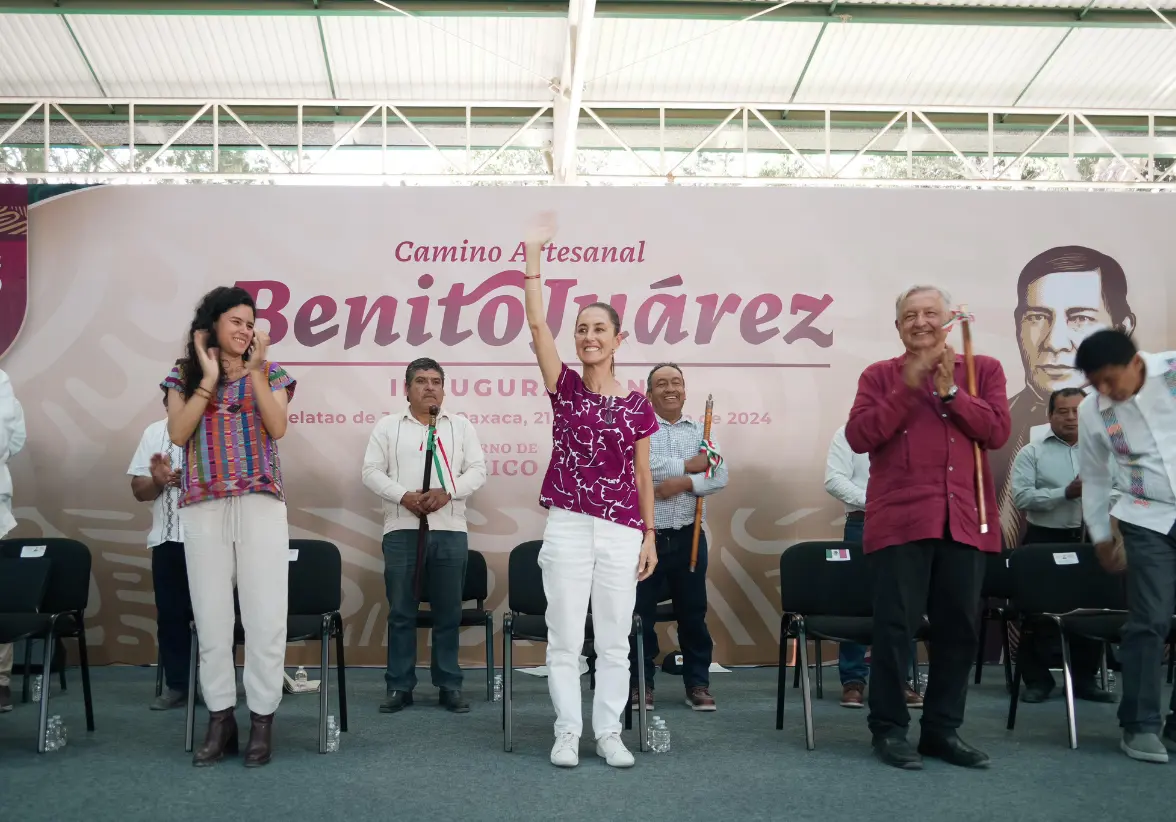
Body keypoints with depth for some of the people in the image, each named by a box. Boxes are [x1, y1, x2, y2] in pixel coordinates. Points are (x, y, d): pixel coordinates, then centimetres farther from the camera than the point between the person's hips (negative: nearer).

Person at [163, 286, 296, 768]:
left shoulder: (269, 373, 10)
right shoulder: (186, 374, 10)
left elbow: (277, 429, -6)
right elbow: (178, 434, -4)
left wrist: (254, 370, -8)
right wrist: (209, 376, -6)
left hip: (261, 503, -1)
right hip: (203, 506, 1)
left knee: (265, 614, -2)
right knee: (212, 614, 4)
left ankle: (262, 720, 6)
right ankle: (220, 719, 12)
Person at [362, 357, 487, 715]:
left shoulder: (461, 426, 11)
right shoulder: (388, 426, 9)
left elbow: (477, 470, 4)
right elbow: (372, 472, 2)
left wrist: (447, 492, -13)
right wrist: (403, 496, -14)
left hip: (450, 530, 1)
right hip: (402, 530, 0)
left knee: (448, 613, 5)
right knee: (401, 612, 3)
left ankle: (450, 685, 13)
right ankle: (399, 686, 11)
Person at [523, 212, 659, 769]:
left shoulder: (637, 404, 5)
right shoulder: (565, 388, 2)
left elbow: (643, 477, 9)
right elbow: (536, 323, -8)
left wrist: (650, 536, 7)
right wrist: (534, 254, -12)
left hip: (622, 531, 1)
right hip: (568, 526, -1)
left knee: (614, 642, 6)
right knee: (565, 640, 4)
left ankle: (609, 733, 18)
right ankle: (567, 733, 15)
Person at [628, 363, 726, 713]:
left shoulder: (701, 431, 10)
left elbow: (720, 475, -1)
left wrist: (684, 482, -18)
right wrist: (688, 465, -13)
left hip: (688, 536, 3)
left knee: (693, 612, 8)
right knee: (641, 613, 4)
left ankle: (698, 684, 18)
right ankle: (640, 684, 16)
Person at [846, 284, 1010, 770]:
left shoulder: (983, 370, 11)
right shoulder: (879, 376, 7)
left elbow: (997, 431, -2)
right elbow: (859, 437, -6)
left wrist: (950, 391, -10)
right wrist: (908, 388, -11)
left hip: (965, 519, 2)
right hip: (900, 518, -2)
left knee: (959, 626, 7)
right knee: (895, 624, -2)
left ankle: (943, 729, 18)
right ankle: (889, 729, 9)